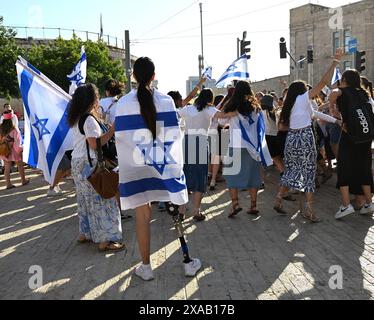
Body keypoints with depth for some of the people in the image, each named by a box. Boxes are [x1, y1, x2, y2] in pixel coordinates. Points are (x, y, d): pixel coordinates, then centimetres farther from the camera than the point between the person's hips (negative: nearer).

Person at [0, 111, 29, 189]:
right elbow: (17, 140, -16)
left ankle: (8, 184, 13)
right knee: (20, 165, 14)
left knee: (7, 167, 9)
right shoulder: (14, 129, -18)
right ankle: (24, 181, 26)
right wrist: (19, 149, -6)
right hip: (14, 150, -4)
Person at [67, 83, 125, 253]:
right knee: (99, 200, -7)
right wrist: (112, 130, -17)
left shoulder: (76, 119, 13)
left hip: (77, 162, 10)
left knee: (85, 199, 17)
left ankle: (84, 234, 26)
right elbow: (95, 144, -21)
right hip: (88, 164, -10)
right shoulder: (89, 119, -16)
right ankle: (104, 240, -4)